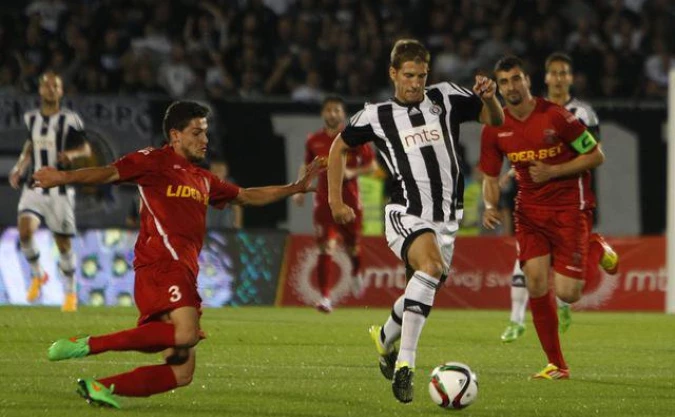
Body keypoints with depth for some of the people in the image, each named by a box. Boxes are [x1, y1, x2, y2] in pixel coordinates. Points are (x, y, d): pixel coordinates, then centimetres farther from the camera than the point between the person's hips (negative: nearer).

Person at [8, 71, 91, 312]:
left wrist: (72, 154, -24)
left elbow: (86, 150, -2)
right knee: (25, 231, -20)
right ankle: (37, 274, 5)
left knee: (63, 243, 3)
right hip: (35, 188, 3)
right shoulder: (31, 118, 7)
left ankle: (70, 293, 21)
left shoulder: (69, 120, -6)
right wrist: (20, 167, 11)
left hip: (60, 190, -3)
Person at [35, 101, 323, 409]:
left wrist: (295, 187, 40)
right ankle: (90, 345, -30)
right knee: (185, 334, -33)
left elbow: (247, 196, 41)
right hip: (162, 264, -8)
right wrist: (65, 177, -25)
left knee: (181, 374, 0)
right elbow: (109, 173, -9)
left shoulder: (203, 180, 29)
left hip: (183, 273, 8)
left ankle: (100, 387, 0)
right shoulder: (155, 162, 5)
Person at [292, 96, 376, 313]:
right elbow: (306, 166, 19)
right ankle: (325, 297, -12)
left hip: (349, 199, -1)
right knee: (326, 247, -12)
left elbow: (372, 165, -1)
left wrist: (353, 172, -18)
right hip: (324, 199, 1)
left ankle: (356, 272, 49)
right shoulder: (314, 140, 4)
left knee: (352, 246, 12)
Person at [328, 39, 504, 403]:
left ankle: (385, 337, 44)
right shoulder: (376, 116, 3)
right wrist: (335, 200, 14)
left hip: (446, 219, 4)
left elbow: (495, 120, 11)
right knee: (431, 266, -31)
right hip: (406, 215, -4)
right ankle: (405, 363, -34)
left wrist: (489, 98, -12)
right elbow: (339, 147, 18)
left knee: (422, 294, 11)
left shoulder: (445, 98, 6)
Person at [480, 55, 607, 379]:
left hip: (569, 206, -4)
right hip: (530, 209, 4)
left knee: (567, 294, -12)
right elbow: (490, 177, 9)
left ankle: (596, 248, 24)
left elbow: (596, 156, -8)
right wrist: (491, 206, -12)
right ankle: (556, 365, 0)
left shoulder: (555, 116, -14)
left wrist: (554, 171, -17)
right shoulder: (494, 129, 0)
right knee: (535, 280, -13)